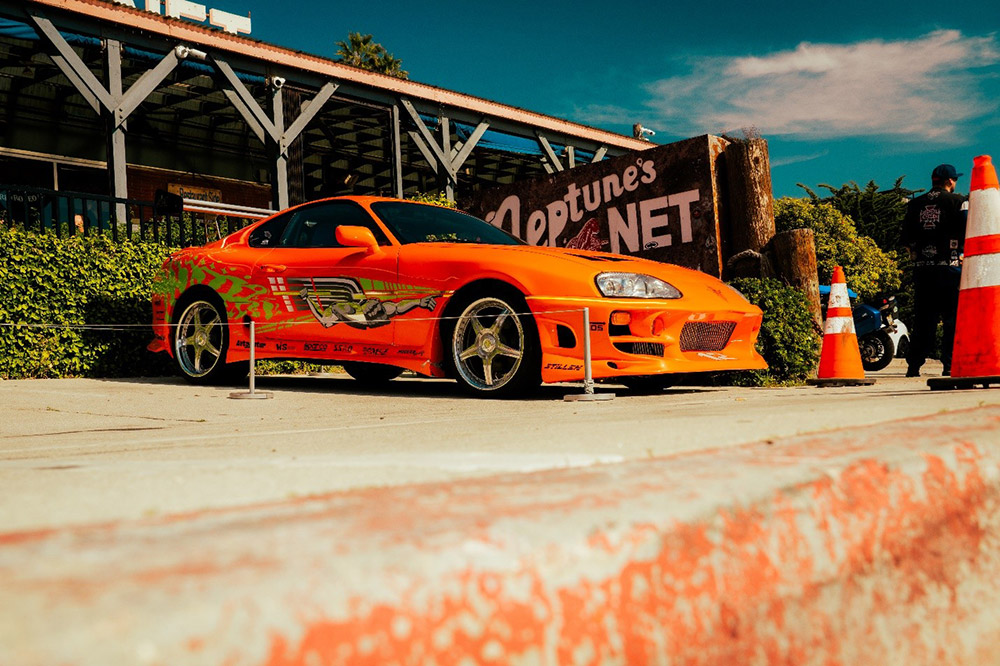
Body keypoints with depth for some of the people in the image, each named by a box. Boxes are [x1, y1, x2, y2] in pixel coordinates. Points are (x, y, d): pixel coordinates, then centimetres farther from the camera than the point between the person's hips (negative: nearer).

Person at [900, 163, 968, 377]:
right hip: (950, 266, -4)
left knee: (923, 318, 8)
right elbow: (968, 233, -8)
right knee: (953, 318, 1)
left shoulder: (915, 204, 12)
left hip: (922, 269, 4)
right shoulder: (958, 201, 0)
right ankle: (950, 365, -3)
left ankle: (914, 365, 6)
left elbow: (906, 238, 10)